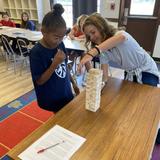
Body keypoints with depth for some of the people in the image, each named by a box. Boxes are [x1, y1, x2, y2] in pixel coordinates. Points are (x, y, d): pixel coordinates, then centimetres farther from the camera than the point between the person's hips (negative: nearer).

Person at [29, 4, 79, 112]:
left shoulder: (60, 45, -4)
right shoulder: (36, 52, -22)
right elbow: (39, 81, -21)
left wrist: (73, 83, 13)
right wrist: (55, 63, -31)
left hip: (66, 93, 6)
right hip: (51, 99, -6)